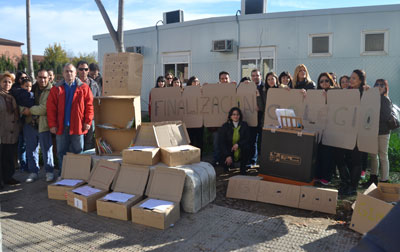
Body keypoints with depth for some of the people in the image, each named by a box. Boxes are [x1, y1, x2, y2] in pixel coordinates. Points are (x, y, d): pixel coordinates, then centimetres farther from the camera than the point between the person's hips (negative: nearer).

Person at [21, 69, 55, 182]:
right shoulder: (33, 88, 10)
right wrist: (24, 110, -9)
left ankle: (49, 171, 18)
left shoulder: (50, 91, -9)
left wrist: (30, 110, -8)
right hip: (30, 124, 6)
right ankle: (33, 172, 25)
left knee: (46, 150, 4)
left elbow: (44, 109, -18)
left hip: (43, 125, -5)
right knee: (31, 150, 12)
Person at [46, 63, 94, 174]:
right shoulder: (56, 89, 6)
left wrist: (87, 122, -6)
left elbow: (89, 105, 1)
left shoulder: (84, 88, 3)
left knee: (78, 152, 6)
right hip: (61, 127, 2)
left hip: (77, 127, -2)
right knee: (61, 153, 10)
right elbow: (51, 108, 3)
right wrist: (52, 124, -5)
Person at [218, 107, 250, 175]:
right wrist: (227, 156, -18)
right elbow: (221, 142, -7)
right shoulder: (225, 126, -3)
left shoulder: (244, 125, 2)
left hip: (240, 153, 1)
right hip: (229, 152, -1)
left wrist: (238, 144, -22)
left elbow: (247, 139, -3)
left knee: (245, 147, -31)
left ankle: (243, 169, -10)